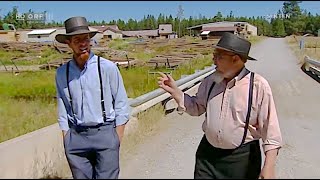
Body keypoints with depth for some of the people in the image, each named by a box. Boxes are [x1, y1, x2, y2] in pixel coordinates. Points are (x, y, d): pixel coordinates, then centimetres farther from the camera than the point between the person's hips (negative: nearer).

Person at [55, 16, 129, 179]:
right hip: (75, 136, 3)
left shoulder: (107, 67, -8)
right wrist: (66, 141, 6)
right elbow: (63, 110, 7)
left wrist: (117, 139, -4)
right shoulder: (62, 73, 2)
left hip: (104, 133, -3)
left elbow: (121, 105, -4)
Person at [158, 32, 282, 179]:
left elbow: (269, 127, -15)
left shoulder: (258, 85, -16)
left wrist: (269, 166, -18)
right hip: (207, 153, 4)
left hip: (241, 158, -3)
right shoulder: (210, 81, -2)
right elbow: (196, 107, 13)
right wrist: (174, 91, 1)